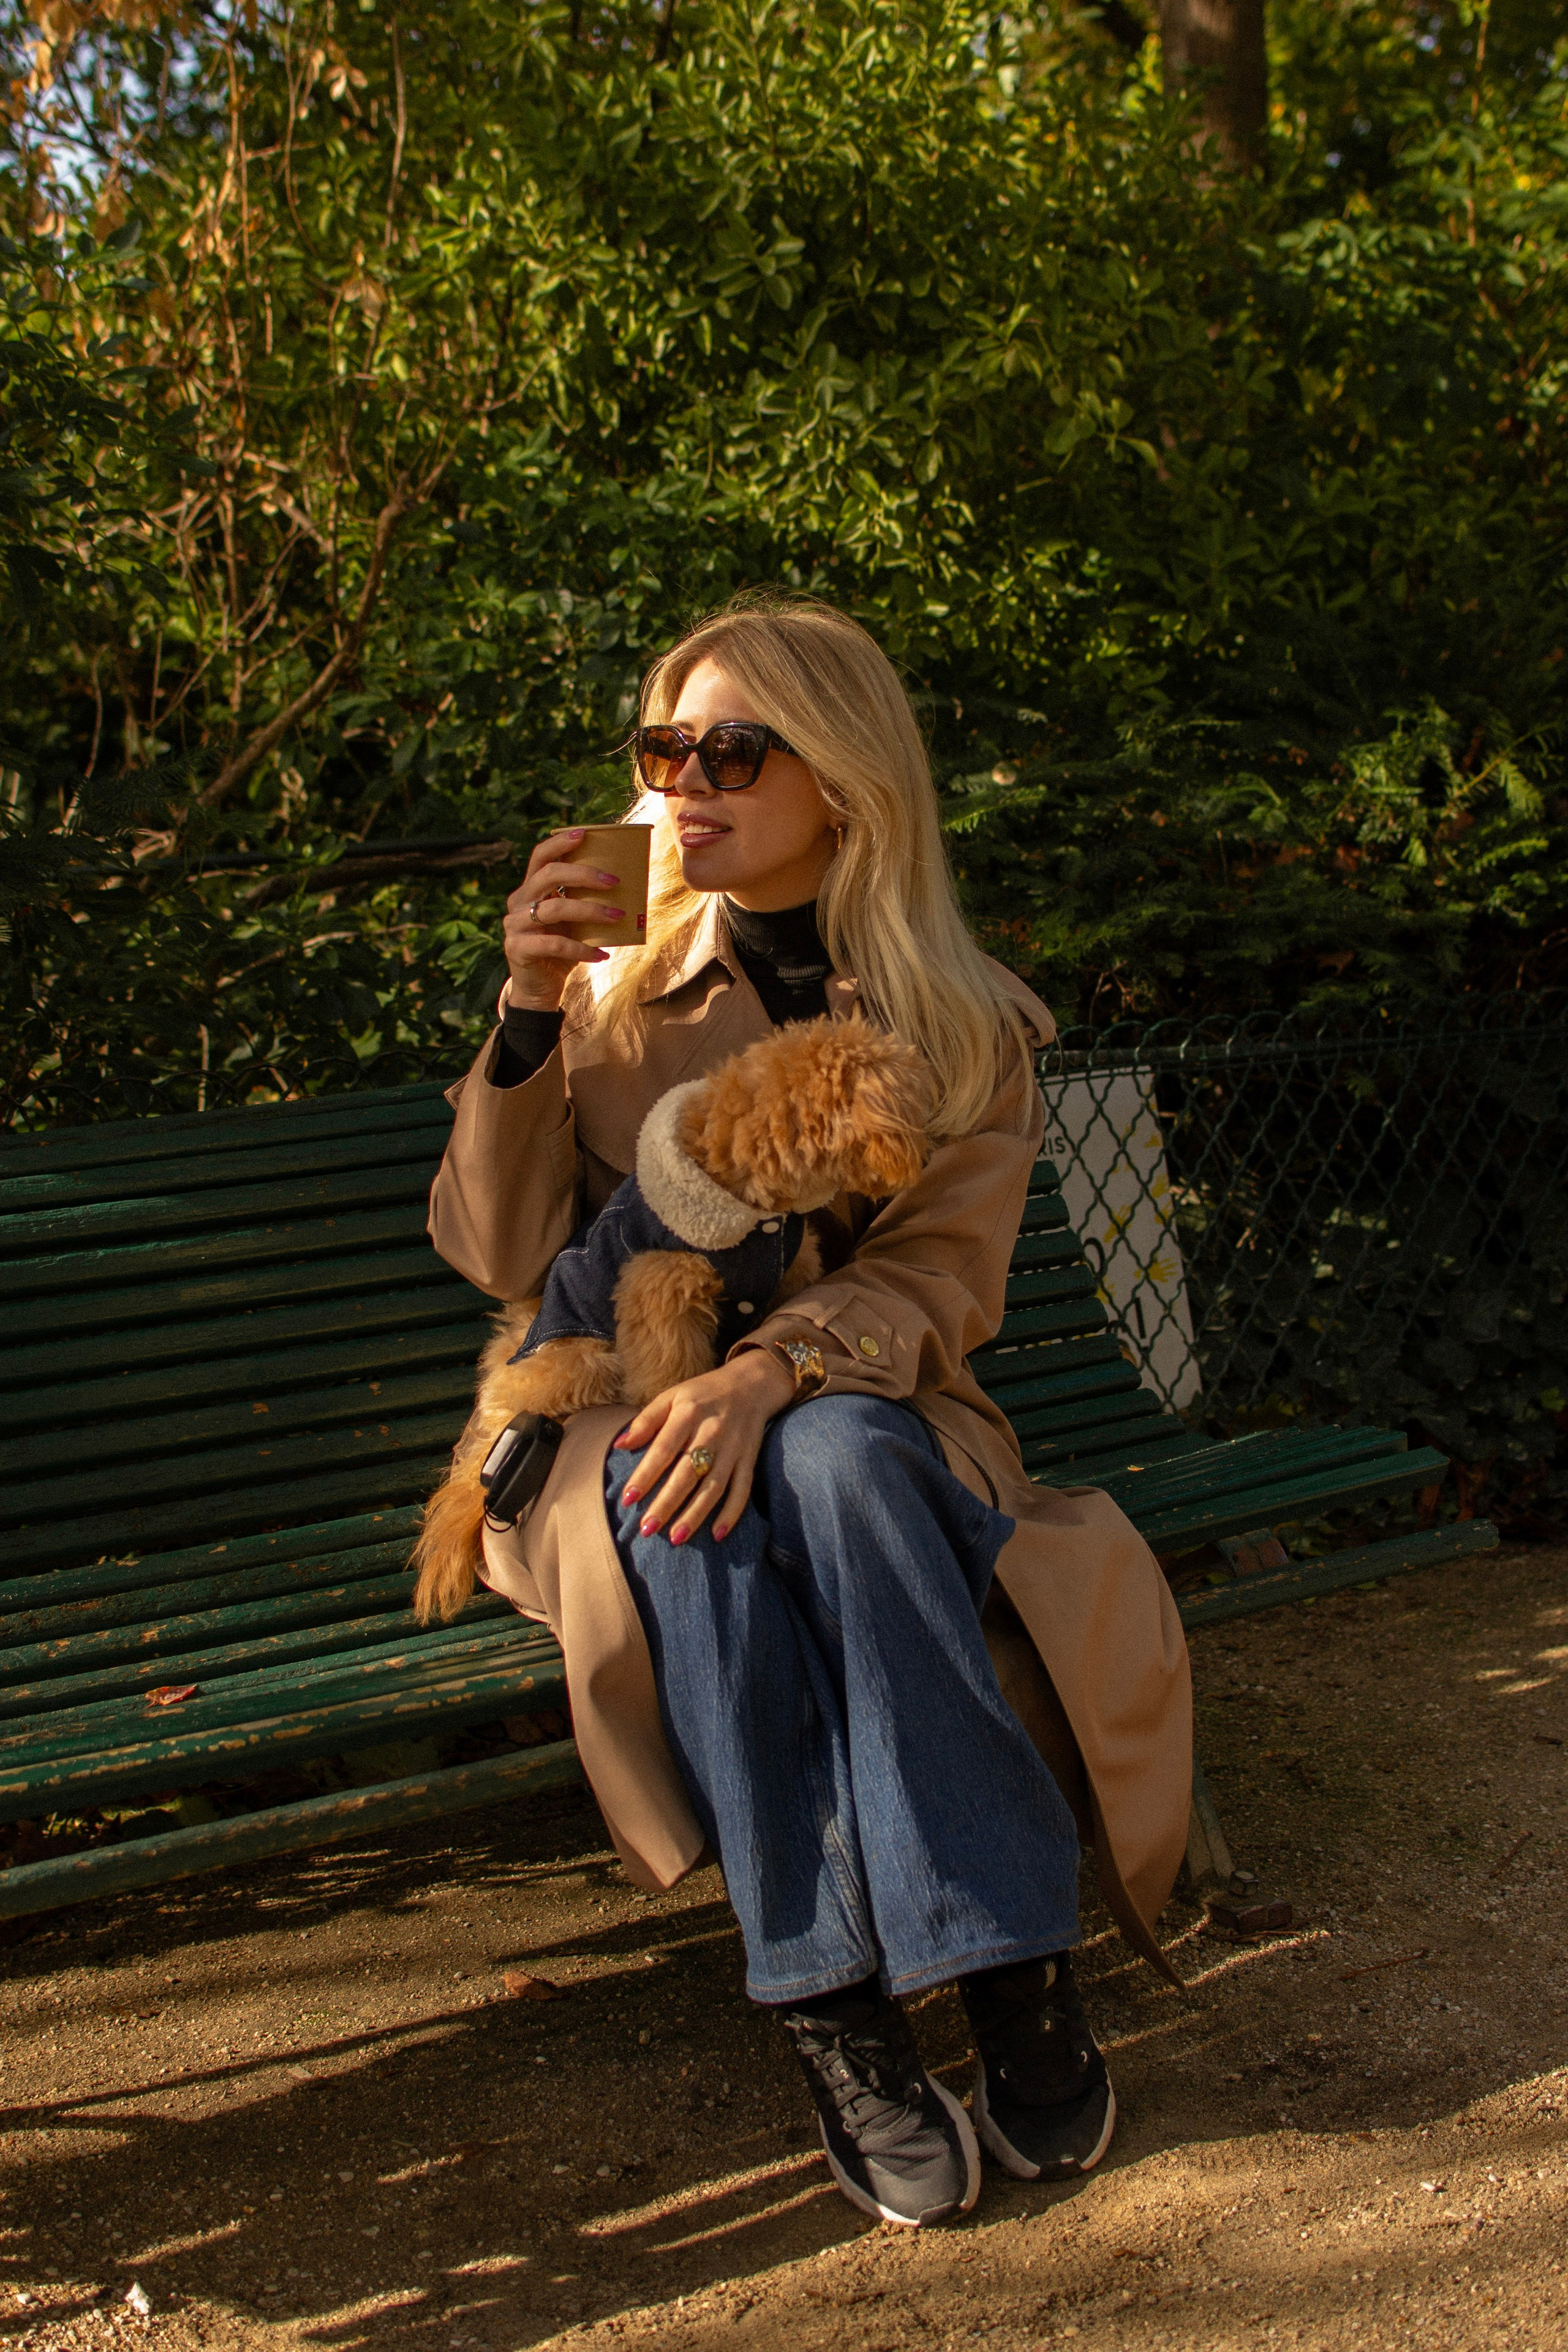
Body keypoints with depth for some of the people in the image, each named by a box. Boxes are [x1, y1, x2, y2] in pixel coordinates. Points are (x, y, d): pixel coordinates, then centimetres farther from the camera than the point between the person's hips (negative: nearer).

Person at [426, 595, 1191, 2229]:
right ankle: (832, 2003, -31)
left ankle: (1007, 1962, -28)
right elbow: (494, 1257, -2)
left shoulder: (967, 1028, 5)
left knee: (832, 1459, -36)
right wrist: (529, 1013, -15)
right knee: (684, 1504, -35)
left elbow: (936, 1279, -9)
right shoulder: (614, 990, 7)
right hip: (611, 1415, 1)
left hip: (858, 1413, 0)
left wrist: (770, 1374, -30)